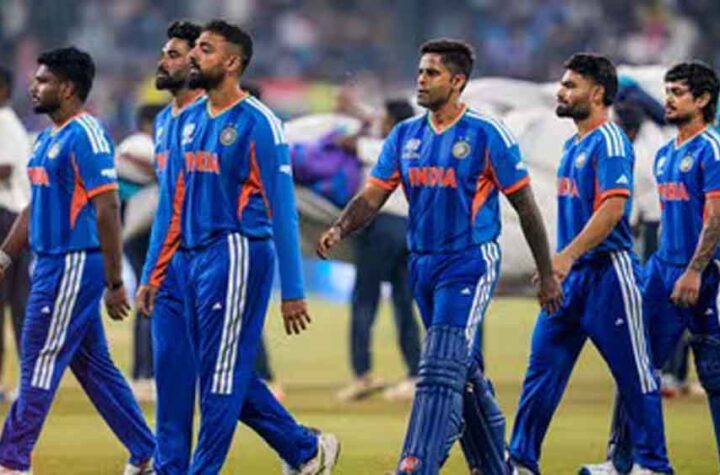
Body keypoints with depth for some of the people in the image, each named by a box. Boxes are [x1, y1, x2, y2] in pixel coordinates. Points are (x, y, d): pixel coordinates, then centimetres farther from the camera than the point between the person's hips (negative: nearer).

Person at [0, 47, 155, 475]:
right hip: (52, 264, 10)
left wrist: (114, 283, -20)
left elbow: (108, 210, -18)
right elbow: (35, 208, 23)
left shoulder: (86, 135, -14)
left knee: (40, 362, -5)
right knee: (93, 365, 11)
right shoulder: (47, 140, 16)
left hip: (76, 266, -10)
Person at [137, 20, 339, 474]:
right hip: (196, 259, 8)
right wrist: (152, 275, 15)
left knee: (222, 372, -5)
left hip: (238, 255, -8)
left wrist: (293, 291, -14)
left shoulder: (258, 123, -10)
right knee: (229, 374, 12)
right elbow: (172, 205, 18)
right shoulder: (189, 121, 13)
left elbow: (282, 210, -11)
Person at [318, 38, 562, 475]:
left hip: (470, 263, -7)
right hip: (423, 264, 7)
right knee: (465, 373, 15)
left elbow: (525, 205, -4)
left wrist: (547, 275, -2)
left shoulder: (487, 134, -9)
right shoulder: (405, 136, 7)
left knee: (441, 369, -17)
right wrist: (339, 230, -17)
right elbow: (373, 197, 4)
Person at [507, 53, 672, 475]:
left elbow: (614, 208, -23)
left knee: (634, 374, -1)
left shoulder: (609, 141, -12)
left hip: (607, 272, -9)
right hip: (570, 277, 9)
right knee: (542, 366, 4)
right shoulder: (574, 145, 16)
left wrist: (567, 255, -27)